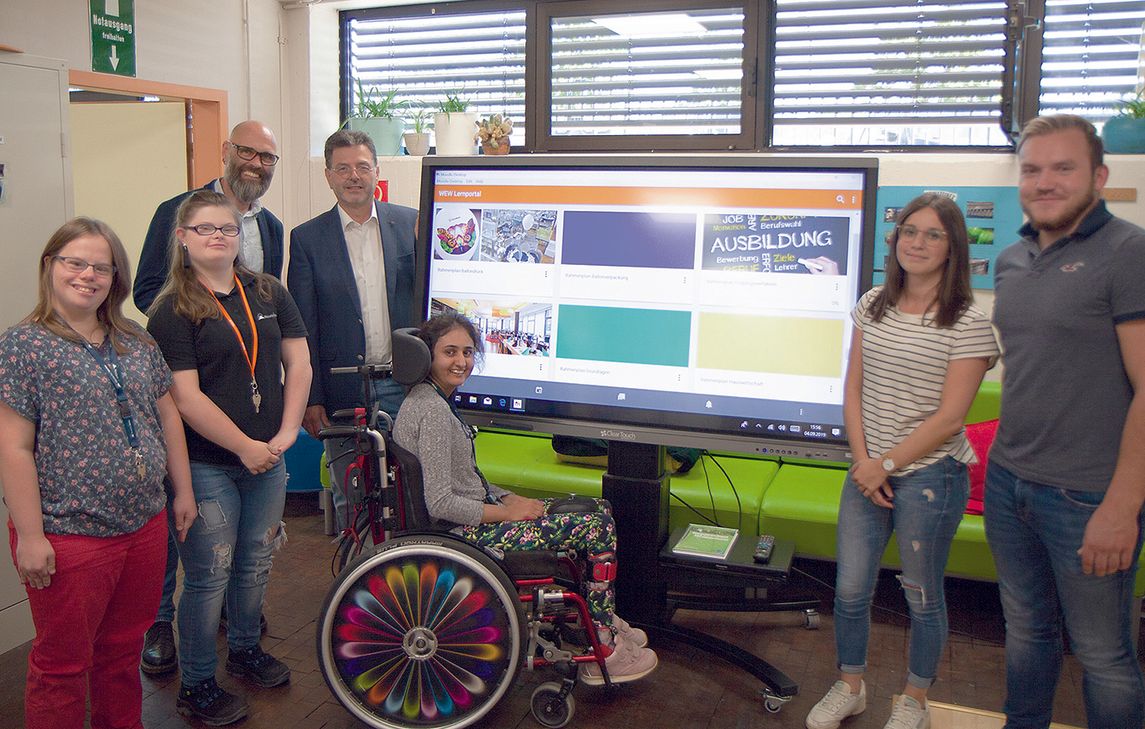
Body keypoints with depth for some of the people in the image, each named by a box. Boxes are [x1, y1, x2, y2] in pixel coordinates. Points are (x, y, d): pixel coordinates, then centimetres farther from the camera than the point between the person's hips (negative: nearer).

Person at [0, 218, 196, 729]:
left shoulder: (137, 343, 7)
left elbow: (167, 415, 14)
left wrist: (182, 491, 12)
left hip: (145, 526, 6)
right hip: (69, 537, -5)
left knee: (124, 649, 20)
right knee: (63, 666, 10)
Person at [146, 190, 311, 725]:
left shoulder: (269, 293, 7)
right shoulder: (172, 311, -9)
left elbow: (298, 364, 6)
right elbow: (186, 398, -15)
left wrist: (286, 432, -4)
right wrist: (245, 447, -15)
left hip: (268, 458, 5)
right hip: (208, 465, -5)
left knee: (256, 564, 17)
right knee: (209, 576, 3)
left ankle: (245, 648, 40)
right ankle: (196, 686, 21)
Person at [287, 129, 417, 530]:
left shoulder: (412, 224, 4)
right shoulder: (307, 238, 1)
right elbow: (302, 327, 0)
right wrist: (310, 399, -3)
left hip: (405, 385, 1)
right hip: (344, 392, -1)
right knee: (350, 499, 10)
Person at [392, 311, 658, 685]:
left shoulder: (432, 398, 10)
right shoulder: (432, 410, -22)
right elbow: (441, 505, -25)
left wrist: (511, 498, 5)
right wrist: (508, 512, -14)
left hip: (472, 516, 10)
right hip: (463, 536, -10)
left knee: (597, 510, 10)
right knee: (597, 527, -11)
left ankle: (603, 620, 21)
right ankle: (604, 653, 2)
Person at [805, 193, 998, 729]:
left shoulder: (968, 324, -10)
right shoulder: (873, 305, 5)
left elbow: (949, 418, -13)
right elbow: (853, 390, 5)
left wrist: (886, 465, -12)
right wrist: (863, 462, -4)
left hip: (929, 475, -4)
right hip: (868, 470, 5)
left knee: (922, 595, 11)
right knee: (850, 589, 10)